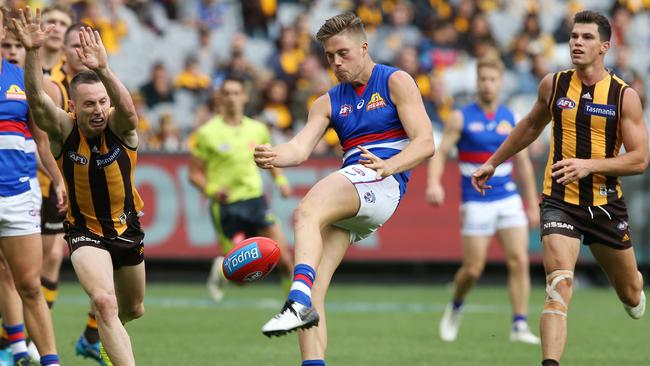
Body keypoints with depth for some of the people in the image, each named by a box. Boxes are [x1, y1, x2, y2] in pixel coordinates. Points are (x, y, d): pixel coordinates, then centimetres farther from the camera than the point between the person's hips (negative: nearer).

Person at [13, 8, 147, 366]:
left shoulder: (120, 128, -17)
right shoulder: (63, 130, -17)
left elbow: (127, 108, -41)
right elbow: (37, 99, -34)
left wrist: (103, 70, -59)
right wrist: (32, 53, -51)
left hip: (127, 228, 3)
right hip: (84, 231, -3)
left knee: (132, 310, 22)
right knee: (104, 301, -27)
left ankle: (106, 336, 55)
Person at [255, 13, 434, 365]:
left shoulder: (396, 82, 7)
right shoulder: (329, 102, 23)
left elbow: (425, 142, -4)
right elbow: (301, 148, 7)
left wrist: (388, 166, -24)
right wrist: (274, 156, -17)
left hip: (382, 184, -7)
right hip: (347, 196, 7)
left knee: (306, 212, -34)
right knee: (314, 289, -9)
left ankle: (299, 303, -52)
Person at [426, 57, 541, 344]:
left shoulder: (510, 119, 7)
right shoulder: (461, 118, -2)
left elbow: (523, 163, 13)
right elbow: (439, 153, -6)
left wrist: (533, 204, 12)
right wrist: (434, 183, -25)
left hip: (509, 199, 3)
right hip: (476, 204, -3)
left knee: (519, 261, -10)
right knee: (473, 269, -2)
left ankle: (520, 326, -7)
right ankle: (455, 307, 28)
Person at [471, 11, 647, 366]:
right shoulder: (553, 85, 1)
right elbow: (530, 126, 21)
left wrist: (589, 165, -22)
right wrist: (493, 163, 26)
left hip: (606, 204, 1)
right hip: (560, 201, 0)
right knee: (559, 287, -23)